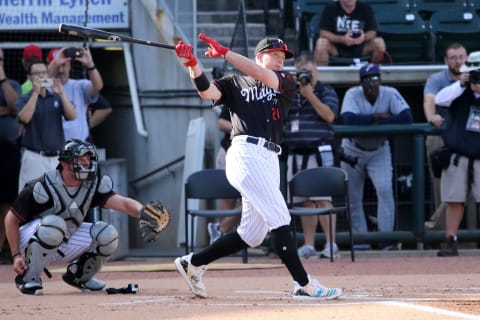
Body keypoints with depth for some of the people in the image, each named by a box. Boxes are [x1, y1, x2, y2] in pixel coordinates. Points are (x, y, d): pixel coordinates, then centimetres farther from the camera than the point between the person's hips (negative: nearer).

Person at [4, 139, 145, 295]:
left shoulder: (93, 186, -9)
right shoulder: (42, 187, -23)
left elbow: (123, 203, -21)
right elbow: (11, 219, -16)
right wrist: (16, 255, -22)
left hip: (65, 245, 5)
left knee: (107, 234, -14)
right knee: (54, 223, -38)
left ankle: (79, 276, 10)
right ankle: (28, 278, -19)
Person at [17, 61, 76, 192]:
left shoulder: (57, 97, 12)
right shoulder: (24, 99, 3)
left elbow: (72, 116, -2)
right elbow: (25, 118, -17)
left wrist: (61, 93, -12)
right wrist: (36, 92, -17)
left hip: (57, 157, 3)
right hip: (34, 157, -3)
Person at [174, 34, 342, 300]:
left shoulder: (286, 82, 17)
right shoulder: (235, 83, 11)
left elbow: (263, 76, -2)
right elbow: (207, 91, -6)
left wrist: (225, 53, -10)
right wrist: (193, 65, -23)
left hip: (270, 159, 6)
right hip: (246, 154, -6)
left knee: (252, 235, 8)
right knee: (280, 220, -13)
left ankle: (193, 263, 21)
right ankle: (304, 285, -14)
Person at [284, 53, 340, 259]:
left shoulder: (326, 92, 4)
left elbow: (329, 116, -12)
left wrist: (310, 95, -14)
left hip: (319, 152, -4)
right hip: (296, 153, 4)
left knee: (323, 199, -10)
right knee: (306, 201, 6)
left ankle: (331, 244, -12)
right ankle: (308, 246, 9)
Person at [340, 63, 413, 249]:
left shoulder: (390, 94, -17)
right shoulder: (353, 95, -19)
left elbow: (407, 117, -30)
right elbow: (349, 120, -36)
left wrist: (375, 125, -31)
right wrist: (378, 116, -30)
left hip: (379, 152, 0)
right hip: (353, 151, 0)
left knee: (385, 190, -19)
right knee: (353, 197, 4)